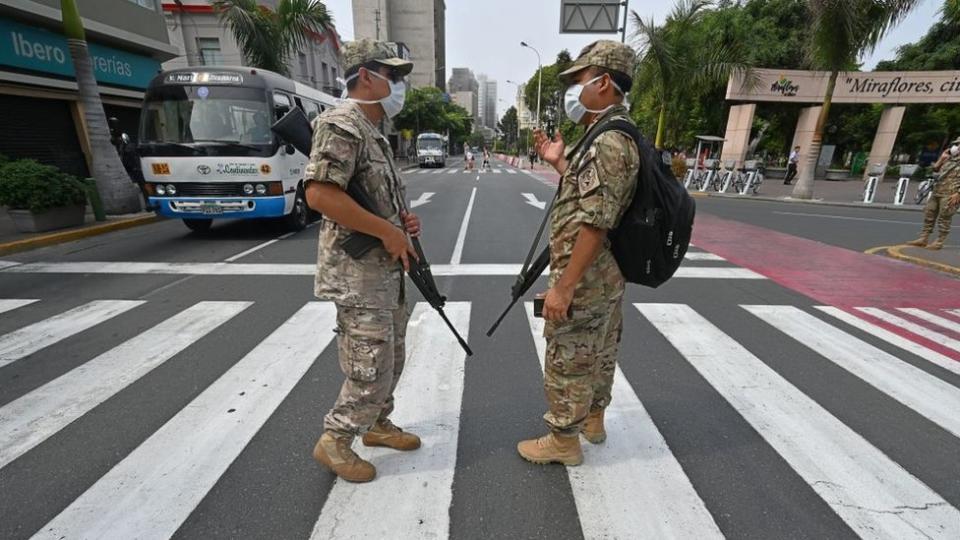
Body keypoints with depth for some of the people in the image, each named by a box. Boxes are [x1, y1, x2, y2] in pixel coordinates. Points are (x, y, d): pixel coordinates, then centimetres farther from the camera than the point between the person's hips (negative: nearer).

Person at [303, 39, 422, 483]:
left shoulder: (374, 131, 17)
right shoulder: (342, 124, -14)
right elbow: (321, 195, -26)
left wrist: (402, 221, 6)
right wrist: (389, 231, -21)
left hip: (387, 269, 10)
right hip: (360, 274, -10)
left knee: (391, 360, 19)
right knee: (371, 371, 0)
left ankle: (377, 424, 38)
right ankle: (333, 441, 22)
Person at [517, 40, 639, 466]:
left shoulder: (609, 142, -22)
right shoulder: (615, 137, 11)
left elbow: (594, 225, -27)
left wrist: (563, 287, -24)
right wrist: (560, 163, 15)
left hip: (585, 280, -10)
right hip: (607, 276, 10)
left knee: (567, 360, 4)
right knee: (598, 352, 22)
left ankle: (563, 441, 23)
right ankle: (592, 419, 41)